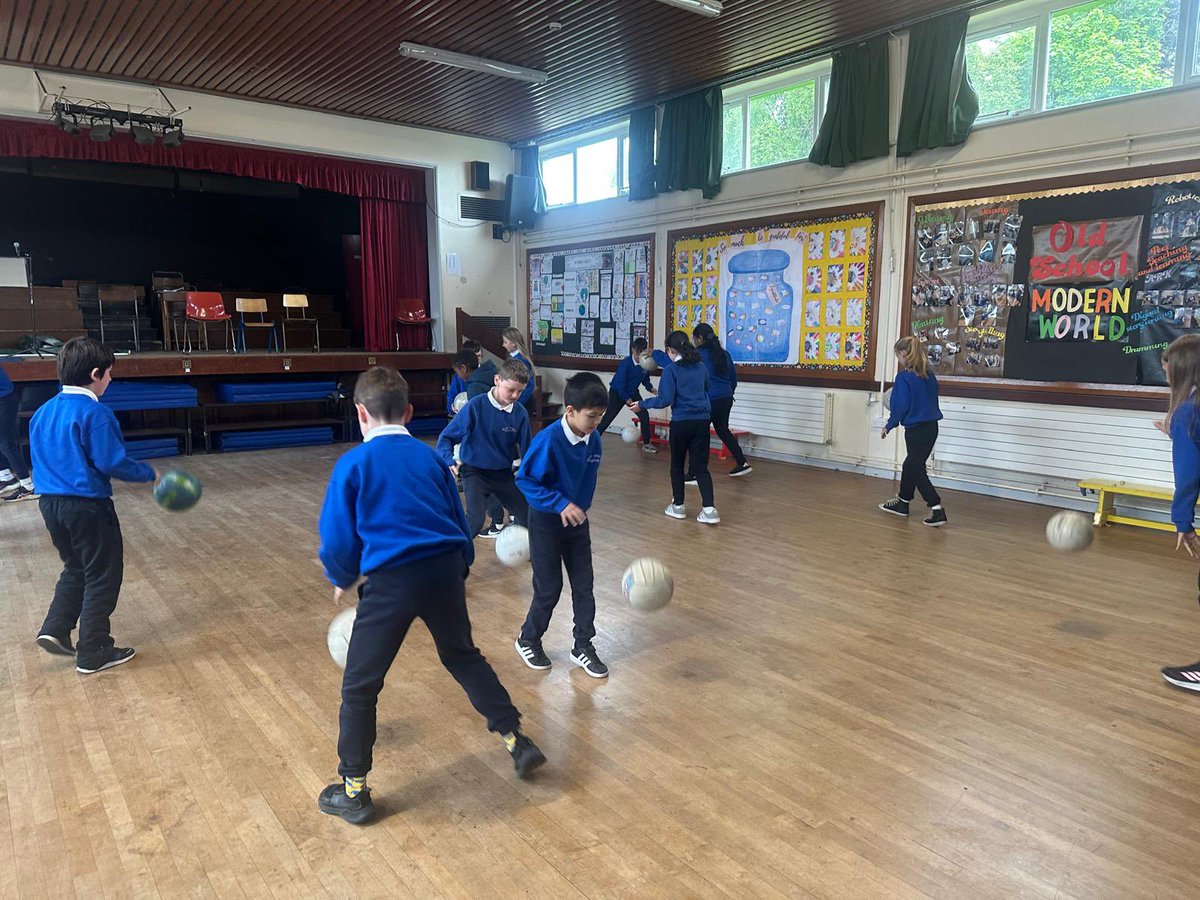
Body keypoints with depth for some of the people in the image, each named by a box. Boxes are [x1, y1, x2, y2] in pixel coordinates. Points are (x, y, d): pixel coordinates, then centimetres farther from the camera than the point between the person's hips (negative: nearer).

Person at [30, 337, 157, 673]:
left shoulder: (43, 412, 9)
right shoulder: (95, 413, -17)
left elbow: (40, 461, 16)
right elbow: (112, 462, -20)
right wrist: (149, 473, -6)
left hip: (50, 503, 8)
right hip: (88, 507, -8)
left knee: (76, 569, 26)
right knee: (102, 577, 5)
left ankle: (55, 629, 16)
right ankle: (93, 653, 10)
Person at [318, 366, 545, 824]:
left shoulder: (353, 464, -1)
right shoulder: (430, 458, 12)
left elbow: (338, 539, 0)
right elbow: (460, 525, 16)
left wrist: (341, 579, 20)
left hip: (391, 581, -4)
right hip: (446, 571, 5)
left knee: (360, 683, 13)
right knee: (463, 656, 26)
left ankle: (353, 790, 23)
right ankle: (517, 740, 31)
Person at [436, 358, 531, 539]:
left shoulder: (520, 413, -8)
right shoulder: (476, 406, -18)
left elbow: (525, 449, 3)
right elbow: (446, 437, -10)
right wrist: (449, 461, -27)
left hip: (504, 474, 4)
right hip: (475, 472, -4)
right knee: (475, 519, -24)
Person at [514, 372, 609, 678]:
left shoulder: (593, 439, -6)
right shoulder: (548, 440, -25)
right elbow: (526, 480, -21)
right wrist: (560, 504, -27)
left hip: (577, 520, 6)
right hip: (546, 522, -5)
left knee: (584, 585, 7)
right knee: (549, 588, 4)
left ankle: (583, 647, 22)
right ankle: (528, 640, 27)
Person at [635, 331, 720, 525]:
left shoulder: (671, 370, -8)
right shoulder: (701, 366, 9)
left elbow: (665, 400, -12)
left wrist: (642, 404, 0)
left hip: (681, 422, -4)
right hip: (702, 421, 4)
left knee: (677, 465, 13)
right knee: (700, 466, 4)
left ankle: (678, 506, 20)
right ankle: (709, 509, -7)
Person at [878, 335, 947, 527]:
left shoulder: (904, 377, -15)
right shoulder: (929, 375, 7)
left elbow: (901, 407, -16)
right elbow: (931, 401, 15)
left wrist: (889, 426, -3)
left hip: (915, 429, -8)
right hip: (931, 426, 8)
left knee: (917, 470, -1)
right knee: (911, 465, 21)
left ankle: (937, 509, -9)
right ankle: (903, 502, 34)